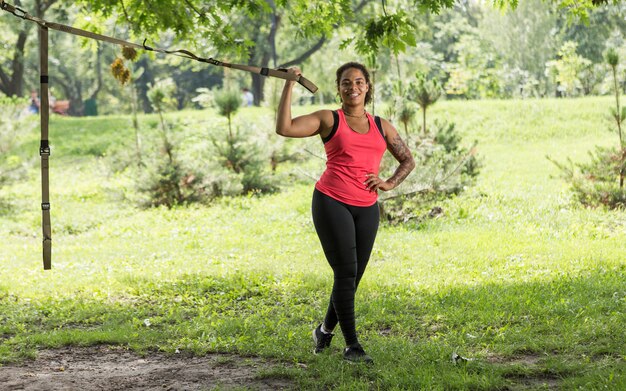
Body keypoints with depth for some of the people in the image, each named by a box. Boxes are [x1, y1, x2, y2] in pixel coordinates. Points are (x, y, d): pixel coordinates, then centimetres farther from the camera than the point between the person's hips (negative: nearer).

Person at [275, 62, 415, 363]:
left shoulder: (382, 127, 16)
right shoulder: (329, 120, 4)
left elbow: (408, 161, 23)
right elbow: (284, 128, -8)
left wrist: (390, 183, 4)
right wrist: (290, 85, -7)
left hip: (367, 209, 4)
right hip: (331, 203, -4)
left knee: (353, 276, 7)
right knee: (345, 272, -10)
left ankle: (325, 330, 31)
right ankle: (352, 345, -5)